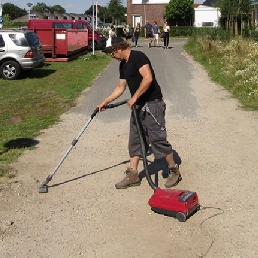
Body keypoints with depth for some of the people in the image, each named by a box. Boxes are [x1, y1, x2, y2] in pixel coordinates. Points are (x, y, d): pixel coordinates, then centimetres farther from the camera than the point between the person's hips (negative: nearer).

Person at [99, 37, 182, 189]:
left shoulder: (138, 57, -13)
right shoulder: (123, 65, 15)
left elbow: (148, 79, -25)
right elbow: (120, 88, 22)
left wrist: (134, 97, -20)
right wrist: (105, 102, 19)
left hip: (153, 104, -10)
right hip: (138, 106, 10)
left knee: (158, 139, -7)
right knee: (135, 140, 9)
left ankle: (174, 171, 9)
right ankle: (133, 175, 16)